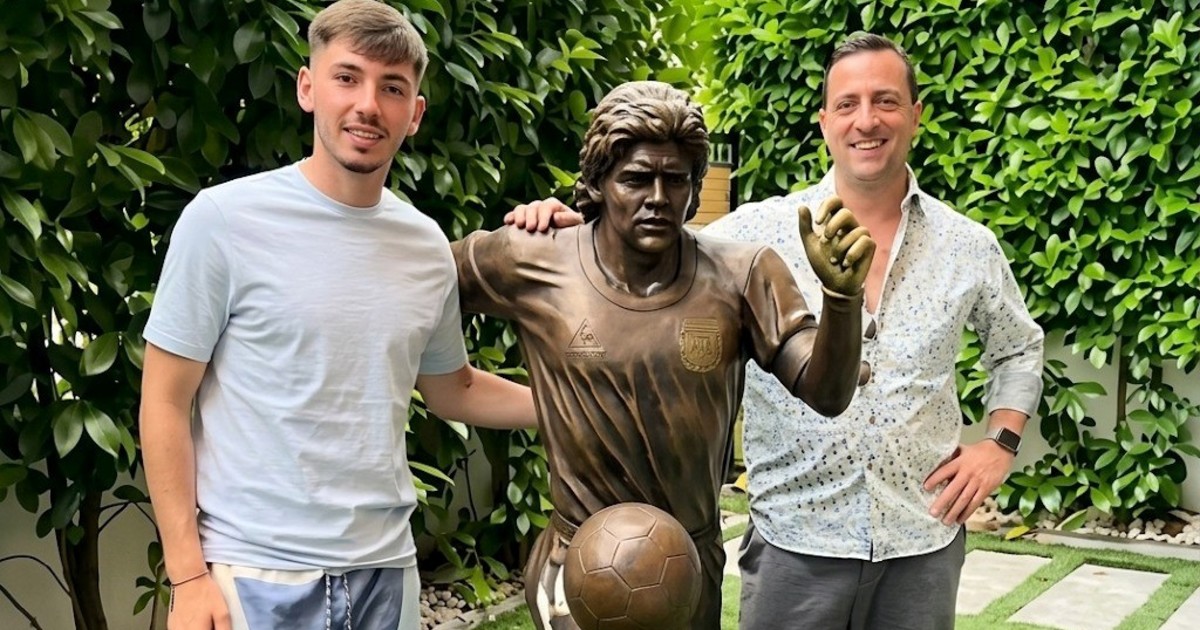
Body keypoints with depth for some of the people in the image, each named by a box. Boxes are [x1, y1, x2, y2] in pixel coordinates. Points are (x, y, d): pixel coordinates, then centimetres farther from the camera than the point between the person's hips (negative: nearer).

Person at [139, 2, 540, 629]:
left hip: (385, 569, 5)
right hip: (255, 576, -4)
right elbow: (165, 402, -6)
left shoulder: (427, 245, 4)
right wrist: (187, 576, -10)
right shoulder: (223, 219, -10)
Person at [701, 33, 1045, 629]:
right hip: (793, 541, -2)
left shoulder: (970, 246, 3)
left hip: (924, 541, 2)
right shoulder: (758, 232, -5)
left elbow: (1018, 349, 19)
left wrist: (1001, 443, 6)